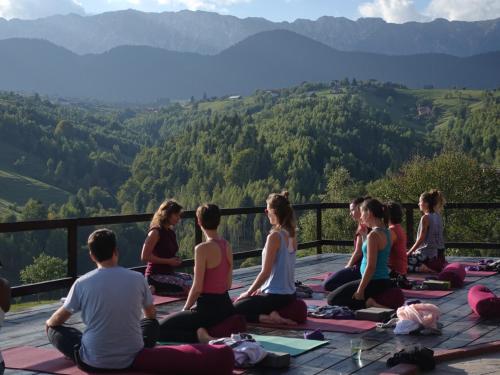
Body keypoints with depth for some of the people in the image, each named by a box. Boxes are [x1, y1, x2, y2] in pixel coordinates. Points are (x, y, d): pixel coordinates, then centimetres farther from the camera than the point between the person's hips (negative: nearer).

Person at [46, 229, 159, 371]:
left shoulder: (82, 283, -9)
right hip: (132, 358, 2)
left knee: (53, 329, 20)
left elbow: (57, 320, 8)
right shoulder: (138, 279, -6)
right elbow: (151, 315, 14)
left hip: (93, 362, -2)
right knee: (152, 323, 30)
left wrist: (48, 323, 32)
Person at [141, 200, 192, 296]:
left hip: (169, 272, 9)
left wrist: (176, 260, 8)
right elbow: (144, 257, -18)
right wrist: (168, 261, -17)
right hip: (155, 276, -9)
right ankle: (154, 289, -12)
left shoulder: (171, 233, 15)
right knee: (189, 287, -23)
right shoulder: (155, 232, -11)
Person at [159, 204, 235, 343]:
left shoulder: (202, 249, -18)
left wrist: (185, 309, -1)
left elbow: (197, 288, -17)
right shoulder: (227, 246, 5)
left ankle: (199, 335, -15)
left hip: (208, 308, -9)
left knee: (161, 329, 0)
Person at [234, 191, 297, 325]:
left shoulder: (274, 237, -20)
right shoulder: (291, 235, 4)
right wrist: (261, 289, 16)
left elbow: (266, 272, -18)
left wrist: (248, 293, -6)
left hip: (275, 296, -9)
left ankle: (268, 318, -12)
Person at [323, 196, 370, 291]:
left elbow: (358, 252, -17)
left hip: (360, 268, -10)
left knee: (327, 284, -11)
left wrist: (348, 266, -3)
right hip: (360, 266, 10)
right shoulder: (366, 225, 14)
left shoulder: (363, 227, -16)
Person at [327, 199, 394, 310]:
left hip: (374, 283, -10)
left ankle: (367, 303, -13)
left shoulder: (374, 235, -19)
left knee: (332, 298, -2)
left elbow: (371, 266, -22)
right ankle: (369, 301, 10)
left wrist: (360, 291, -19)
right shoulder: (385, 231, 8)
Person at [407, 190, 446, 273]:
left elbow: (421, 239, -15)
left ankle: (424, 268, -17)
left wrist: (408, 253, -8)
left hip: (427, 254, -8)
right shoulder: (438, 216, 9)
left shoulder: (425, 218, -15)